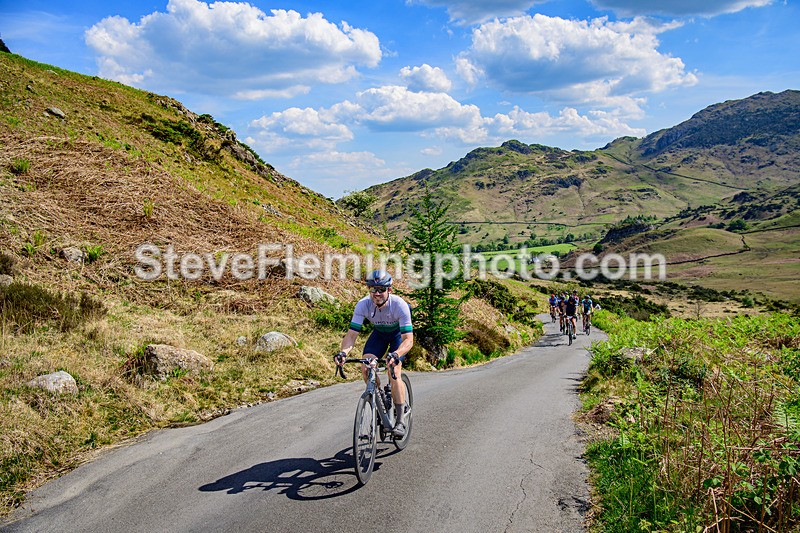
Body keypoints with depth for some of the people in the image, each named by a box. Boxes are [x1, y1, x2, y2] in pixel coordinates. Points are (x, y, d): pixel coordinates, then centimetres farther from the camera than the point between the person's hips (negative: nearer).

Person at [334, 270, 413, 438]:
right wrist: (343, 352, -48)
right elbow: (352, 334, -27)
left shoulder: (399, 305, -36)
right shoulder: (363, 305, -28)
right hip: (379, 333, 4)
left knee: (393, 371, -22)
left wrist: (395, 355, -60)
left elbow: (408, 339, -40)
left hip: (399, 334, -4)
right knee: (365, 367, -18)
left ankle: (400, 421, -12)